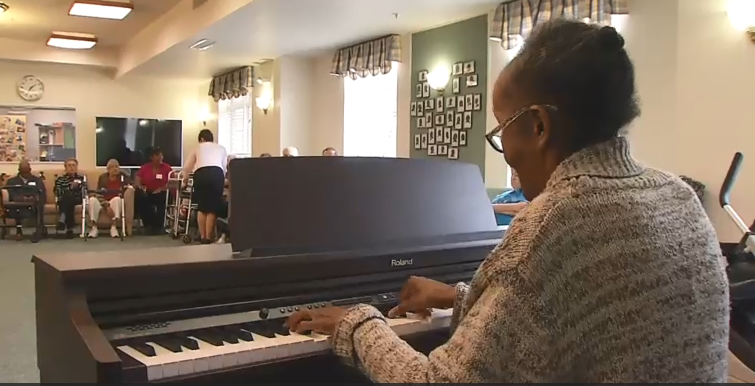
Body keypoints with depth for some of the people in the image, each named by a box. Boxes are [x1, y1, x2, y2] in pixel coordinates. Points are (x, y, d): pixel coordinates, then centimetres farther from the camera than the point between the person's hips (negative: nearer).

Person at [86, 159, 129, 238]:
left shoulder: (123, 176, 3)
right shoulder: (102, 177, 1)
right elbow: (99, 194, -9)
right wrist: (107, 206, -24)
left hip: (115, 202, -1)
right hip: (103, 202, 1)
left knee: (117, 199, -35)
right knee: (92, 199, -30)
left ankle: (114, 227, -38)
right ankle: (94, 228, -31)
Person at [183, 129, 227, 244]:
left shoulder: (198, 147, 29)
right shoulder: (221, 148, 29)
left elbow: (187, 167, 33)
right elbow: (224, 167, 24)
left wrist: (186, 178, 53)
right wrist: (222, 179, 43)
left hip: (201, 174, 0)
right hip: (217, 173, 0)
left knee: (201, 206, 13)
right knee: (213, 207, 4)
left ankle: (202, 236, 14)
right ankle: (209, 237, 1)